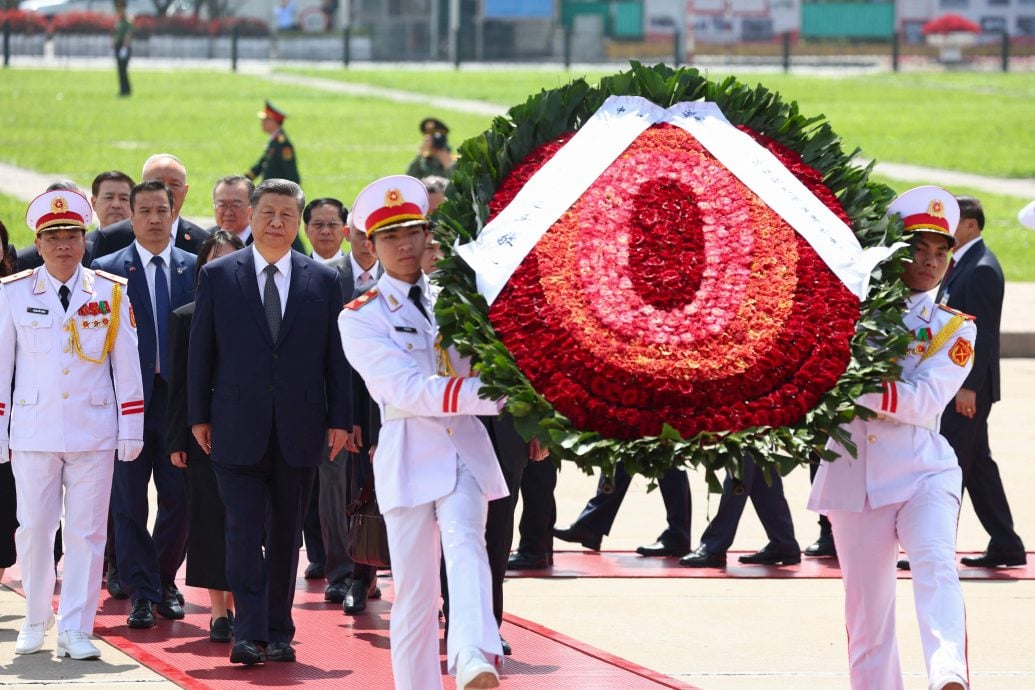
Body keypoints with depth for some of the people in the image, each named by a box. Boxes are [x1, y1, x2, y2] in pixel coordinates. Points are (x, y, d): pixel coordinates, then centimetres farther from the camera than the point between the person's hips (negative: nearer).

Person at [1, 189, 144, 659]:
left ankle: (75, 630, 6)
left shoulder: (111, 294, 2)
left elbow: (126, 366, 5)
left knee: (86, 532, 0)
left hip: (93, 434, 0)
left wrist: (131, 431, 3)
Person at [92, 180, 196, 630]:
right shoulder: (108, 271, 2)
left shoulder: (195, 269, 7)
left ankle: (164, 582, 23)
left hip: (180, 399, 1)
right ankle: (142, 591, 8)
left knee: (179, 498, 6)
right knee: (129, 500, 1)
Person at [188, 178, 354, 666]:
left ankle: (278, 633, 15)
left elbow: (336, 356, 7)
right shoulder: (218, 276, 3)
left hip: (299, 430, 2)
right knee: (245, 531, -8)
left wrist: (340, 419, 2)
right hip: (238, 428, -2)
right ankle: (249, 633, -10)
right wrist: (199, 416, 1)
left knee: (287, 534, 7)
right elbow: (200, 351, 5)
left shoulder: (323, 281, 6)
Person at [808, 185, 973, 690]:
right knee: (867, 611, 3)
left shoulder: (953, 329, 5)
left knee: (935, 564, -28)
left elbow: (923, 401, -11)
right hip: (854, 476, 2)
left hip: (923, 473, -2)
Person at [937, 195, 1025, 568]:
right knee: (978, 466, 13)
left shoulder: (982, 269, -15)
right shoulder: (961, 264, 15)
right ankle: (1005, 546, 17)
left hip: (968, 386, -10)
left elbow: (982, 333, -20)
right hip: (958, 384, 10)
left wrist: (968, 386, -23)